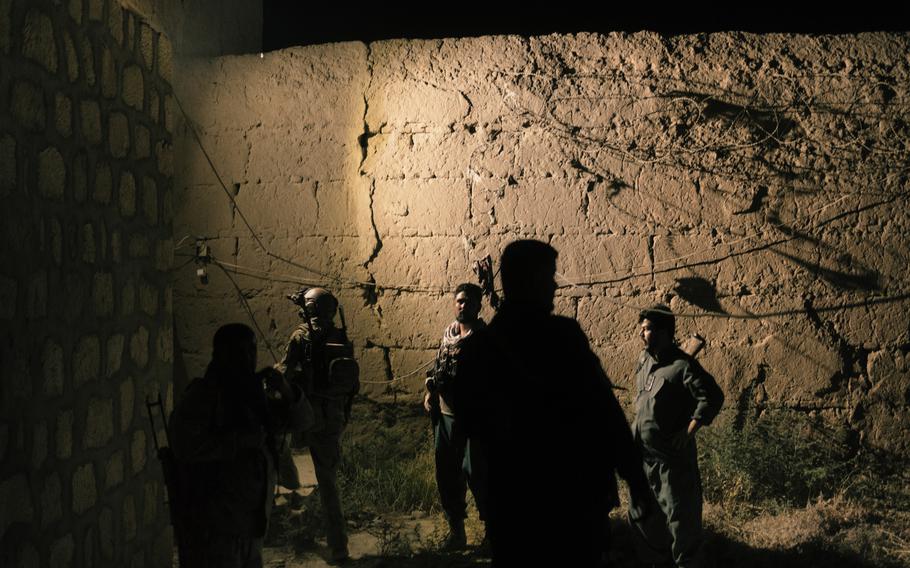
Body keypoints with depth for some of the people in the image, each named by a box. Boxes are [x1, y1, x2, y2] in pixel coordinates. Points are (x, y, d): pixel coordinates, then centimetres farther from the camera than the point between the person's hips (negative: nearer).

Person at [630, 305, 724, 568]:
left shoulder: (682, 366, -17)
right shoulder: (644, 359, 7)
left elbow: (713, 397, -20)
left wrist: (689, 432, -19)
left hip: (672, 455, -8)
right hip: (642, 451, 8)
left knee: (679, 515, 2)